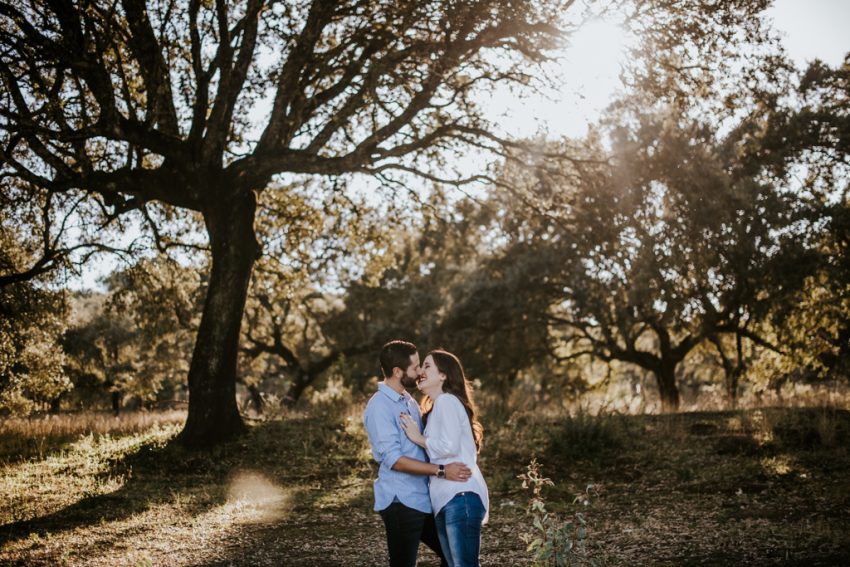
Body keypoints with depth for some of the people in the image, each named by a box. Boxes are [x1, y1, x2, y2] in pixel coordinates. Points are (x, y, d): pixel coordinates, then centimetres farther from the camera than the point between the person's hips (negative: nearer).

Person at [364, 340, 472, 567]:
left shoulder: (409, 401, 14)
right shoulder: (379, 406, -15)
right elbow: (394, 459, -21)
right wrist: (441, 471, -23)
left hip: (423, 498, 9)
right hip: (401, 501, -9)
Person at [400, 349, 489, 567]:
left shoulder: (447, 401, -5)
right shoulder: (437, 406, 25)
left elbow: (450, 446, -15)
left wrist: (418, 438, -4)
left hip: (461, 496, -10)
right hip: (446, 499, 10)